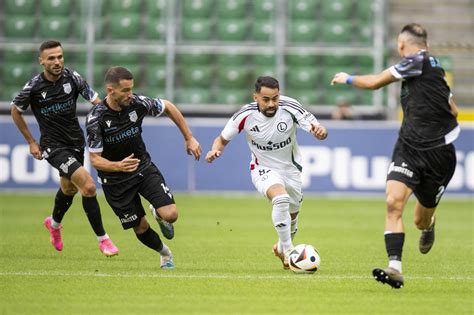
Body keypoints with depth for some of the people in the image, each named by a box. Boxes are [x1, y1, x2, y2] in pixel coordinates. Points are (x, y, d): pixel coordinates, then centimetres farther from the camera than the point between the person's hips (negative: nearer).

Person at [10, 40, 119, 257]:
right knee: (88, 186, -21)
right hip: (53, 146, -5)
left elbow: (96, 102, -6)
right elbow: (16, 111, 2)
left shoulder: (72, 78, -11)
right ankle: (102, 239, -11)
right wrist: (31, 142, 1)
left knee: (69, 188, 26)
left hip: (75, 141, 5)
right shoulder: (33, 87, -16)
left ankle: (54, 223, 57)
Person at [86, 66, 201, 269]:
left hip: (144, 167, 2)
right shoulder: (95, 119, -24)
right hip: (115, 180, -2)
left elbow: (168, 107, 3)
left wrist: (189, 138, 6)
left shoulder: (137, 103, -16)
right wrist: (118, 166, -41)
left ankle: (158, 214, 23)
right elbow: (95, 159, -21)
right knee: (140, 227, 5)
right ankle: (164, 252, 37)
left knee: (171, 214, -15)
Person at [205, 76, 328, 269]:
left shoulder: (290, 107, -22)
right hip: (264, 170, -3)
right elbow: (223, 139, -5)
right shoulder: (245, 115, -21)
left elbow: (321, 133, -24)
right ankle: (288, 252, -21)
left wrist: (319, 131, -48)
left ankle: (281, 248, 49)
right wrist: (216, 150, -28)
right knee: (281, 199, -32)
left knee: (292, 215, 16)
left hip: (291, 169, 3)